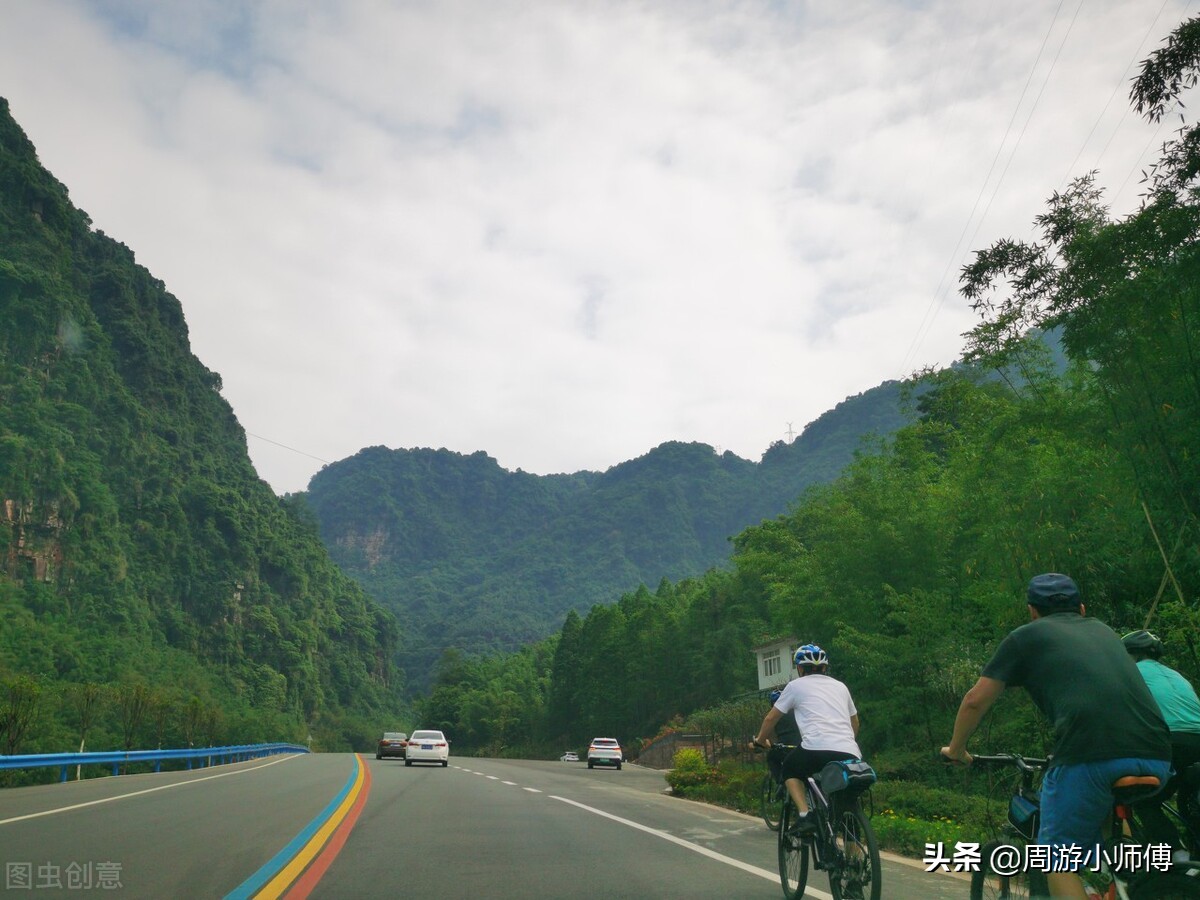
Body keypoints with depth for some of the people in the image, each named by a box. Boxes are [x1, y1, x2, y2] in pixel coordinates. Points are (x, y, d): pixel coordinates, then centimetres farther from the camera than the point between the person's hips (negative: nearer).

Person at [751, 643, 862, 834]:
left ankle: (805, 816, 5)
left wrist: (760, 739, 37)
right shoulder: (840, 686, 26)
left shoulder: (796, 685, 14)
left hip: (818, 749, -4)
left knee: (790, 769, 25)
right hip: (851, 755, 4)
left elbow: (771, 718, 20)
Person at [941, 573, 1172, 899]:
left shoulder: (1026, 636, 15)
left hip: (1090, 756, -5)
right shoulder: (1104, 631, 29)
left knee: (1059, 864, 10)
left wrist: (956, 749, 32)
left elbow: (975, 701, 16)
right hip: (1156, 757, 6)